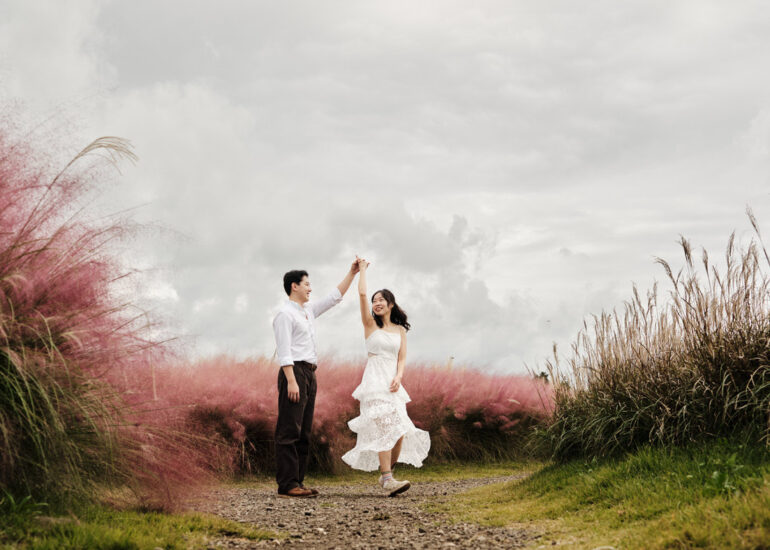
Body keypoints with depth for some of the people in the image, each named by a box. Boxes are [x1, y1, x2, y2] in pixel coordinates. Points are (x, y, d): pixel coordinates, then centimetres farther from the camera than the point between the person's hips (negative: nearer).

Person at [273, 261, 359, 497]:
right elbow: (284, 351, -14)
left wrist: (352, 273, 24)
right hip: (294, 372, -10)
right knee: (289, 431, -10)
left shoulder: (308, 310, 19)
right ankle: (287, 484, -12)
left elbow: (334, 297, 29)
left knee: (304, 432, 8)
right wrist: (291, 381, -21)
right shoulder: (285, 314, -7)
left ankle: (297, 482, 11)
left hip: (309, 373, 10)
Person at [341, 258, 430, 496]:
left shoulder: (400, 330, 15)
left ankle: (387, 474, 15)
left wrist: (398, 378, -9)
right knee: (386, 427, -18)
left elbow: (402, 359, 9)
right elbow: (362, 294, -4)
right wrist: (362, 269, 7)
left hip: (393, 384, 4)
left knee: (400, 431, -3)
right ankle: (387, 479, -22)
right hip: (374, 381, -4)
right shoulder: (370, 324, 6)